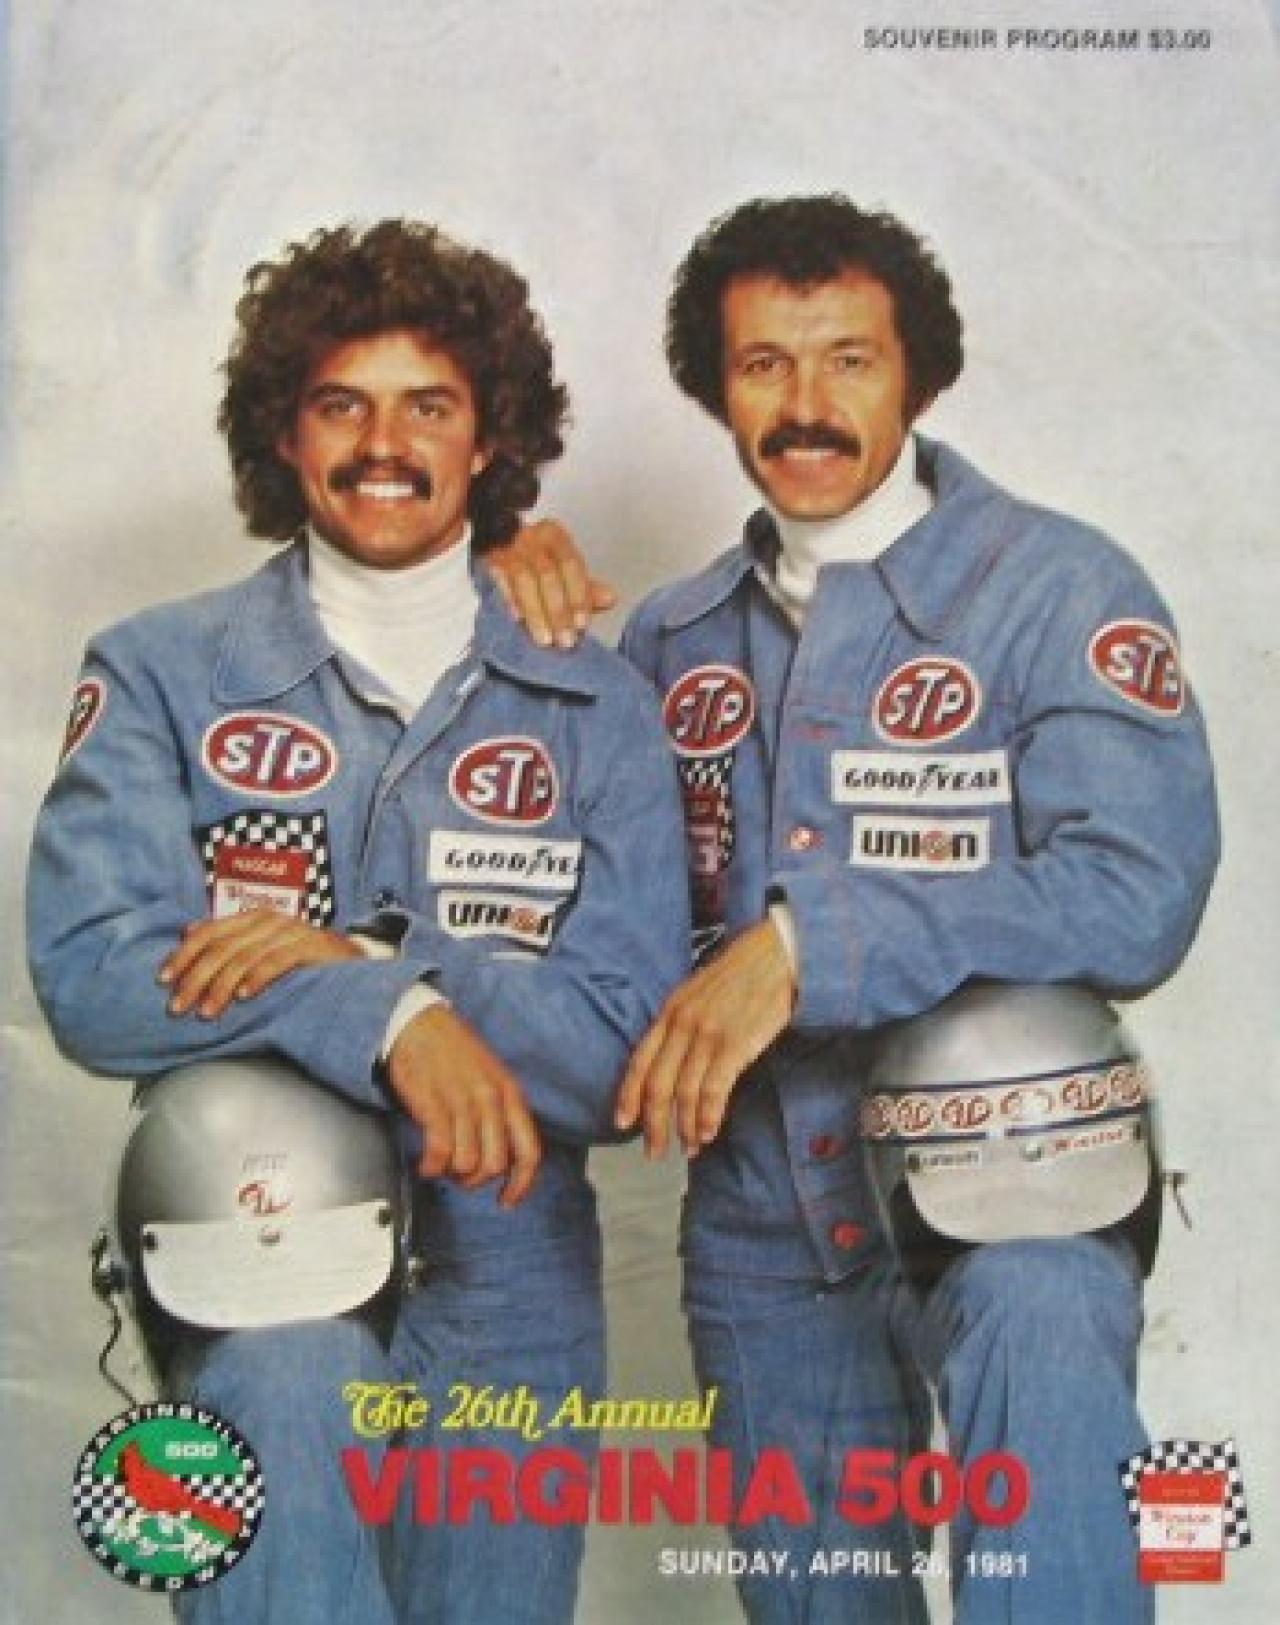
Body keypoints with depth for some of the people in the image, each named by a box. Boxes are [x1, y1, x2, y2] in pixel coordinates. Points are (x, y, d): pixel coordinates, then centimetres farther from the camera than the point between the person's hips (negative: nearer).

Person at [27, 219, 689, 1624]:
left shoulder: (593, 709, 3)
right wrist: (389, 1014, -24)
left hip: (506, 1273, 2)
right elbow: (90, 977, -12)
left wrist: (355, 962, -19)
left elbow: (627, 1046, -6)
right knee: (282, 1386, -32)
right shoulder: (161, 676, 1)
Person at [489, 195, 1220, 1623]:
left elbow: (1136, 898, -19)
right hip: (763, 1221, 5)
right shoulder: (675, 635, 8)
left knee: (1037, 1325, -38)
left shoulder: (1057, 588, -8)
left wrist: (807, 943, -25)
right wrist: (518, 610, 0)